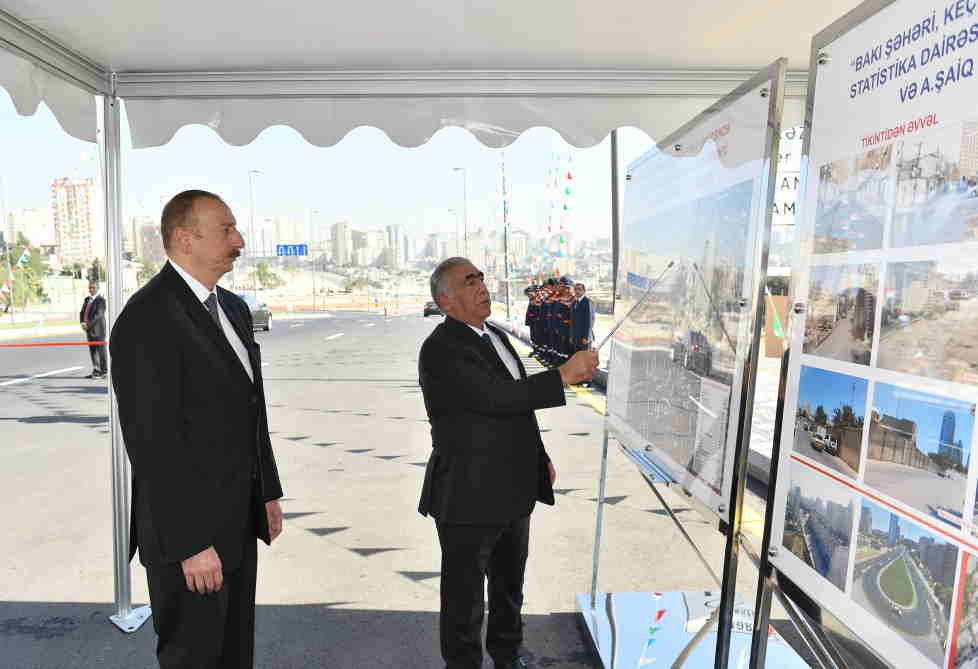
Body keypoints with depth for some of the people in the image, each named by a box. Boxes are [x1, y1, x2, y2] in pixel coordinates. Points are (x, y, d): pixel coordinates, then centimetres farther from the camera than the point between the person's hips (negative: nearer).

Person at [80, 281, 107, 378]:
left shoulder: (101, 300, -8)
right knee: (92, 351, 10)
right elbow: (82, 312, 12)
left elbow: (98, 314, -17)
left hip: (97, 330, -7)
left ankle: (103, 371, 6)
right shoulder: (87, 299, 15)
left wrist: (88, 324, -21)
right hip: (89, 330, 7)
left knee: (100, 350, -1)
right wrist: (82, 322, -6)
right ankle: (96, 370, 17)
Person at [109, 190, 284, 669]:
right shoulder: (147, 319, -19)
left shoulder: (234, 308, 9)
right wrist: (190, 544, -19)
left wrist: (268, 492, 13)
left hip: (239, 518, 8)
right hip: (190, 527, -8)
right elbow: (153, 443, -22)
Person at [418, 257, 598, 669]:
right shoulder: (441, 349, -21)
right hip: (469, 498, -8)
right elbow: (497, 398, -30)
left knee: (510, 586, 27)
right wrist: (564, 375, -25)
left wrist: (540, 457, 15)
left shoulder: (495, 336, 9)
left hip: (513, 492, 9)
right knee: (465, 597, 13)